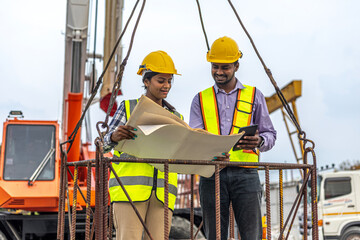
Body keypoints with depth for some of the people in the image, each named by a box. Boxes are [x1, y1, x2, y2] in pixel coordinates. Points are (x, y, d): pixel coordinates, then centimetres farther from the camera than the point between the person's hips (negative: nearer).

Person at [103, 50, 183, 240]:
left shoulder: (174, 117, 20)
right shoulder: (128, 108, 10)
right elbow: (104, 145, 3)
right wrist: (114, 137, -21)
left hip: (162, 193, 3)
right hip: (130, 188, -3)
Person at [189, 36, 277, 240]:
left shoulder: (254, 95, 15)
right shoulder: (201, 100, 16)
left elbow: (270, 134, 14)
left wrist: (259, 141, -11)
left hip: (245, 173, -1)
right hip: (212, 174, 1)